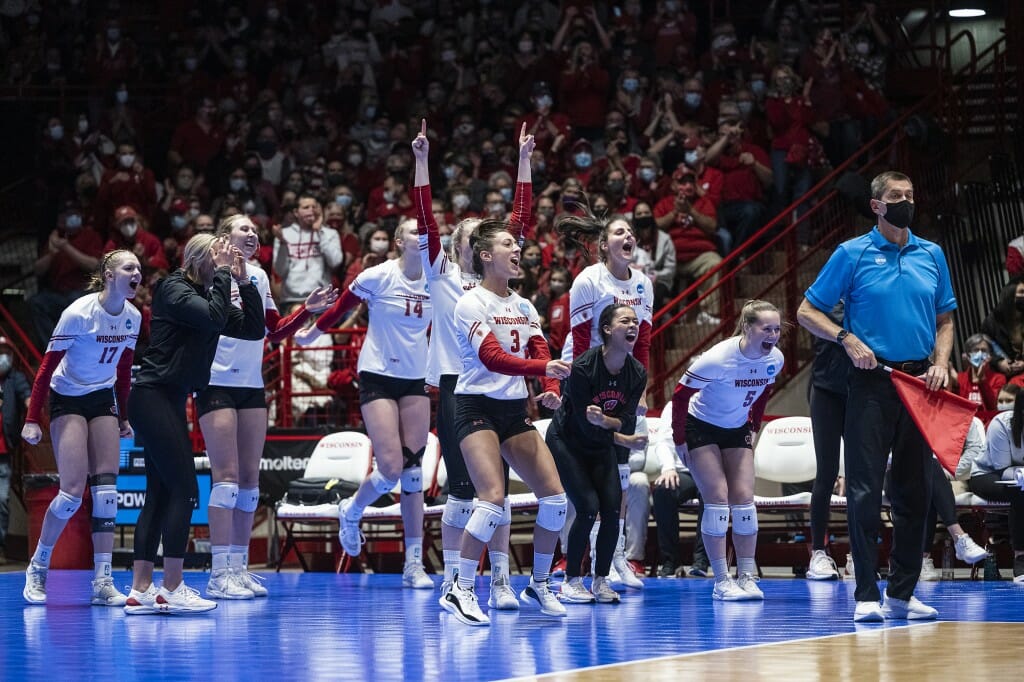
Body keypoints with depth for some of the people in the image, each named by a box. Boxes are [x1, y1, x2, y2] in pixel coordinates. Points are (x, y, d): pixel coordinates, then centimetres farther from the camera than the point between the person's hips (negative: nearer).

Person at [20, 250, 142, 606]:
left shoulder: (133, 317, -3)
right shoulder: (79, 313, -21)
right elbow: (48, 365, -17)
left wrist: (123, 416, 13)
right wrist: (32, 420, -19)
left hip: (104, 399, 6)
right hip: (67, 399, -6)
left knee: (106, 489, -5)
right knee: (73, 491, -13)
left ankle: (103, 583, -5)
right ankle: (37, 569, 8)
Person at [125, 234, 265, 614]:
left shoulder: (208, 294, 14)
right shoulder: (173, 289, -10)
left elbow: (254, 328, 10)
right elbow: (214, 317, -26)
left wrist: (243, 281, 2)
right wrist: (222, 273, -15)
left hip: (171, 401, 9)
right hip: (153, 396, -9)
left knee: (160, 494, 7)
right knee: (184, 490, -11)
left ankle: (140, 591, 7)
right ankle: (172, 590, -10)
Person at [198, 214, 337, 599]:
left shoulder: (258, 276, 13)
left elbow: (275, 331, 21)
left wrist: (308, 310, 9)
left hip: (252, 386, 7)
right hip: (217, 384, -7)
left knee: (249, 477, 6)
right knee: (226, 475, -11)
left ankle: (239, 566, 11)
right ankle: (220, 573, -11)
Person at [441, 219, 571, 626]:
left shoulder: (524, 307, 12)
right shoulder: (471, 303, -10)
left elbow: (541, 354, 4)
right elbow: (493, 358, -23)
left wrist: (551, 389, -17)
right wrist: (544, 367, -35)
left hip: (516, 409, 7)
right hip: (477, 407, -7)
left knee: (554, 496, -1)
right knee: (493, 497, -22)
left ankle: (538, 586, 14)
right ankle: (460, 591, -14)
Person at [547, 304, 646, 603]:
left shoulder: (637, 373, -10)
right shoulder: (583, 367, -27)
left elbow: (627, 424, -15)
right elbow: (584, 424, -24)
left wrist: (604, 420, -33)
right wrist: (621, 437, -18)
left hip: (601, 447, 5)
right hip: (567, 443, -5)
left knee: (612, 509, -11)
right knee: (588, 508, -17)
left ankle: (601, 581, 4)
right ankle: (571, 581, -1)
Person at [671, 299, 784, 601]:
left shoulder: (775, 359, -13)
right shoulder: (718, 359, -30)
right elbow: (680, 395, -21)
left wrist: (753, 427, 6)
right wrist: (680, 440, -17)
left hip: (737, 430, 5)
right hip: (701, 427, -5)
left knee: (744, 497, -5)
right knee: (718, 497, -13)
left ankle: (747, 576, 0)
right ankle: (722, 582, -10)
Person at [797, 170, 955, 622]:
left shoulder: (932, 255, 11)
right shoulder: (852, 254, 1)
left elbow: (945, 319, 18)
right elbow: (807, 312, 2)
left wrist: (941, 363, 1)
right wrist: (847, 339, -13)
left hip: (919, 383, 4)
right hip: (872, 383, -4)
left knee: (915, 490, 6)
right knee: (865, 490, -7)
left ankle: (902, 593, 13)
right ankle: (866, 595, -5)